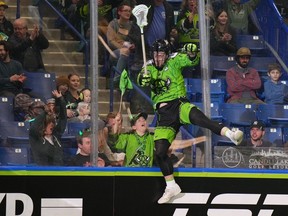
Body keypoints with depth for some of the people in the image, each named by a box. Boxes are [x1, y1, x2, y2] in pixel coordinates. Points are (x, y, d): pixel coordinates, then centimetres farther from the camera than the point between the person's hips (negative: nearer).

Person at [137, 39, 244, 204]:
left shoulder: (174, 61, 4)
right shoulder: (150, 67, 13)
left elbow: (190, 60, -11)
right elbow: (141, 80, -5)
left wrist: (191, 53, -35)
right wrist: (144, 78, -29)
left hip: (178, 104, -5)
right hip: (164, 114, 5)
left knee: (194, 115, -38)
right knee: (160, 151, -3)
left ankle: (230, 134, -54)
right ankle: (172, 187, 11)